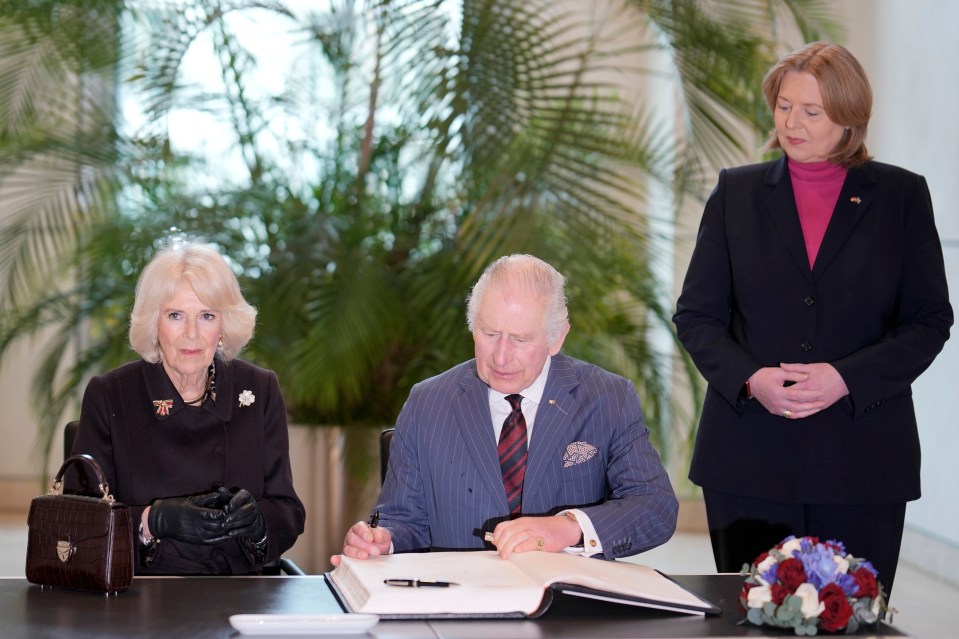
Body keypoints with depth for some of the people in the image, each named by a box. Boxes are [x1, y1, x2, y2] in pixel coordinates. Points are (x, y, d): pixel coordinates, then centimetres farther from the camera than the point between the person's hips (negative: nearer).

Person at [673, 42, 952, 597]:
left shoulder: (902, 196, 5)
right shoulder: (737, 192, 9)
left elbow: (930, 322, 1)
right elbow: (696, 315, 7)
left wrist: (846, 379, -13)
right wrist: (751, 378, -12)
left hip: (861, 464, -1)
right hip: (750, 460, 1)